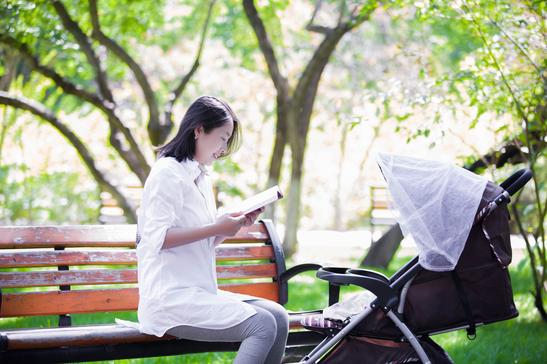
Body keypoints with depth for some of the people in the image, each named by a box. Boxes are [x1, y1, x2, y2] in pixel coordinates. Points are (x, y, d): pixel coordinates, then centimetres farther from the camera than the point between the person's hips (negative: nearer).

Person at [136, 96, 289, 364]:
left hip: (199, 291, 9)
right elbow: (158, 238, -18)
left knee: (278, 316, -5)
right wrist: (216, 228, -18)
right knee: (263, 325, -21)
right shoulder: (168, 172, -9)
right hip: (170, 296, -9)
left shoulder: (201, 177, 19)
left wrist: (236, 224, 5)